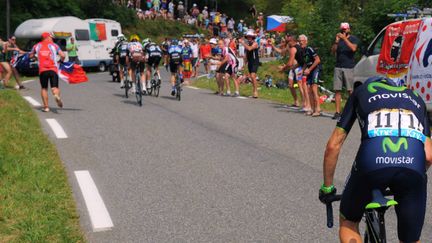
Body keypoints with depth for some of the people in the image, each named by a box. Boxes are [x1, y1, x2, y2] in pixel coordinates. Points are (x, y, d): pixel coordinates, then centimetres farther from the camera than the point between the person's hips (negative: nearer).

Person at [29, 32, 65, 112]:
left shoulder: (37, 46, 15)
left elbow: (30, 56, 26)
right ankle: (57, 95, -37)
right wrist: (61, 60, 20)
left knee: (44, 88, 14)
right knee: (55, 87, -2)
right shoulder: (53, 45, 10)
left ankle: (46, 106, 10)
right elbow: (62, 55, 0)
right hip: (53, 69, -1)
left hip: (42, 70, 1)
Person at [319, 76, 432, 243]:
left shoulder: (361, 92, 30)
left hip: (372, 161, -1)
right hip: (414, 165, 2)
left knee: (348, 224, 25)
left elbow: (333, 146, 24)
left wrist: (327, 187, 35)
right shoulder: (415, 97, 35)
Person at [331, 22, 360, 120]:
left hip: (349, 68, -4)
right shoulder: (338, 39, 16)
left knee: (350, 90, -4)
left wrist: (344, 38, -17)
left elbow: (353, 48, -15)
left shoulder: (353, 39, 5)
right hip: (338, 67, 4)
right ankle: (337, 112, 0)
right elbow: (333, 51, 5)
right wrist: (336, 41, -9)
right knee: (337, 90, -1)